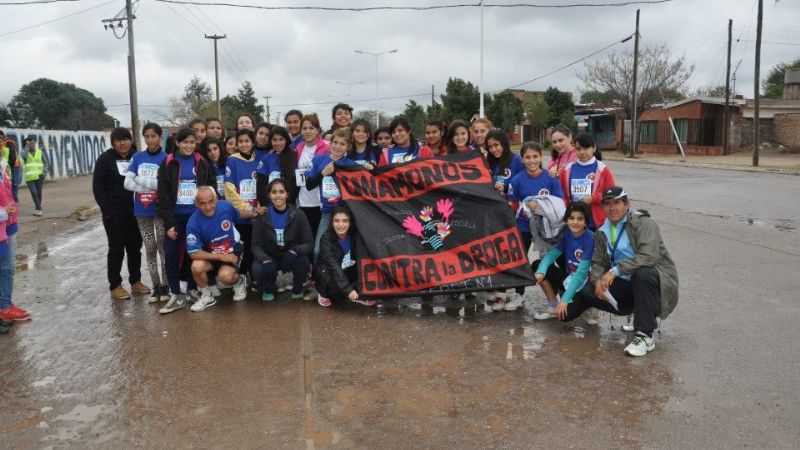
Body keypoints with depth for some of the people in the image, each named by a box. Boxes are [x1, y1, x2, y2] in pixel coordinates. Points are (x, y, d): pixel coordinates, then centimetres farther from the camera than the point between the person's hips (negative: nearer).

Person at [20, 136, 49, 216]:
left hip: (39, 176, 2)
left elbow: (46, 163, 10)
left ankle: (37, 209, 17)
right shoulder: (23, 152, 5)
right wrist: (27, 146, -11)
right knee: (34, 193, -13)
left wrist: (45, 171, -7)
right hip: (29, 177, -2)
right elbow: (24, 156, -20)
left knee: (39, 193, 2)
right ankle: (39, 209, -9)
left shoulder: (40, 152, 9)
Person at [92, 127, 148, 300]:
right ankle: (115, 285, 12)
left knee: (135, 247, 9)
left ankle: (135, 281, 22)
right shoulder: (105, 159, -4)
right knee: (116, 249, 2)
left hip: (134, 211, 3)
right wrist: (106, 210, -13)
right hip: (114, 213, -3)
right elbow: (97, 187, -6)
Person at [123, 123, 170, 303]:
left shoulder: (166, 158, -4)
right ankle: (156, 286, 17)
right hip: (142, 211, 3)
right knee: (150, 248, 9)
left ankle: (165, 286, 11)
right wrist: (153, 186, -11)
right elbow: (127, 183, -2)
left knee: (163, 247, 1)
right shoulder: (137, 157, 5)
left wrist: (140, 180, -11)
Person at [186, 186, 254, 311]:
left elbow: (239, 215, 9)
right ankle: (207, 296, -2)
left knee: (225, 276, -30)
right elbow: (193, 253, -23)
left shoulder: (225, 206, -17)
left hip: (233, 251, -1)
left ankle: (239, 281, 9)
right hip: (211, 254, 1)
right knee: (196, 266, -30)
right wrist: (221, 256, -26)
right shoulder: (194, 222, -22)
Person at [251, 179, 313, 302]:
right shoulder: (262, 215, -10)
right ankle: (268, 289, 6)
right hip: (269, 257, 0)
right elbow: (256, 244, -10)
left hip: (291, 257, 0)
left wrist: (295, 251, -36)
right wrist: (264, 258, -31)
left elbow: (309, 243, -15)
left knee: (303, 261, -33)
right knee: (257, 270, -31)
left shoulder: (297, 214, -13)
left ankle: (297, 289, 1)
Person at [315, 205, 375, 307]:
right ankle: (325, 294, -1)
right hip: (328, 272, -3)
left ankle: (359, 296, -4)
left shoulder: (354, 235, -11)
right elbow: (334, 266, -32)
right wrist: (348, 290, -41)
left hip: (347, 272, 3)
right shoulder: (326, 239, -24)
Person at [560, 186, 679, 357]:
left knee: (643, 273, -39)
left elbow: (649, 256, -28)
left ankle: (645, 336, -31)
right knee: (588, 291, -14)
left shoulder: (643, 223, -13)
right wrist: (598, 280, -15)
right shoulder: (602, 232, 8)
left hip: (654, 280, -5)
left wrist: (615, 271, -29)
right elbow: (598, 262, 8)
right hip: (626, 284, 5)